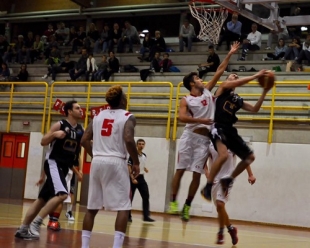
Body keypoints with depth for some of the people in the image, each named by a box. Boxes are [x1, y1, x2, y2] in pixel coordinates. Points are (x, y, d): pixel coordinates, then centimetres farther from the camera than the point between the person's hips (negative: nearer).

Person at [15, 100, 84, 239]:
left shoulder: (81, 130, 8)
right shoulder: (59, 125, -8)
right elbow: (43, 142, -6)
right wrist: (54, 134, -23)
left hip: (65, 167, 7)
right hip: (53, 163, -7)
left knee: (42, 199, 9)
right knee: (62, 194, -26)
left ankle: (22, 229, 16)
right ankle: (35, 223, -18)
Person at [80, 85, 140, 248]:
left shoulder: (98, 115, 14)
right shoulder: (128, 117, -2)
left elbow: (84, 140, 9)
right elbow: (128, 140, -18)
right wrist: (136, 162, -6)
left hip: (97, 162, 5)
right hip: (116, 163, -5)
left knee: (92, 207, 12)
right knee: (123, 207, 0)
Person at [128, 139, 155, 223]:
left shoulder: (144, 156, 11)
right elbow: (129, 167, -14)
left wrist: (145, 169, 9)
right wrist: (132, 178, -21)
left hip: (141, 178, 6)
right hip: (133, 178, -6)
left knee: (146, 196, -2)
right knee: (130, 197, 0)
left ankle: (146, 216, 0)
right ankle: (128, 216, 9)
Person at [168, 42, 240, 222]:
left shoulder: (207, 92, 14)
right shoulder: (186, 100, 1)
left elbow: (219, 72, 14)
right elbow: (182, 117, -16)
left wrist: (230, 55, 13)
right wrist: (200, 120, -22)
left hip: (204, 139, 4)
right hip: (190, 136, -4)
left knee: (197, 174, 2)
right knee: (180, 170, -2)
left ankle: (187, 206, 10)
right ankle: (173, 202, 2)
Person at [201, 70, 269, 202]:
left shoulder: (238, 100, 22)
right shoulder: (223, 87, 6)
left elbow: (254, 109, 21)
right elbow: (237, 83, -13)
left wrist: (264, 93, 14)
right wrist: (256, 76, -10)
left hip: (230, 130, 8)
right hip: (218, 127, -8)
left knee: (250, 157, 11)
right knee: (223, 155, -32)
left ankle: (228, 180, 25)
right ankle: (208, 187, -20)